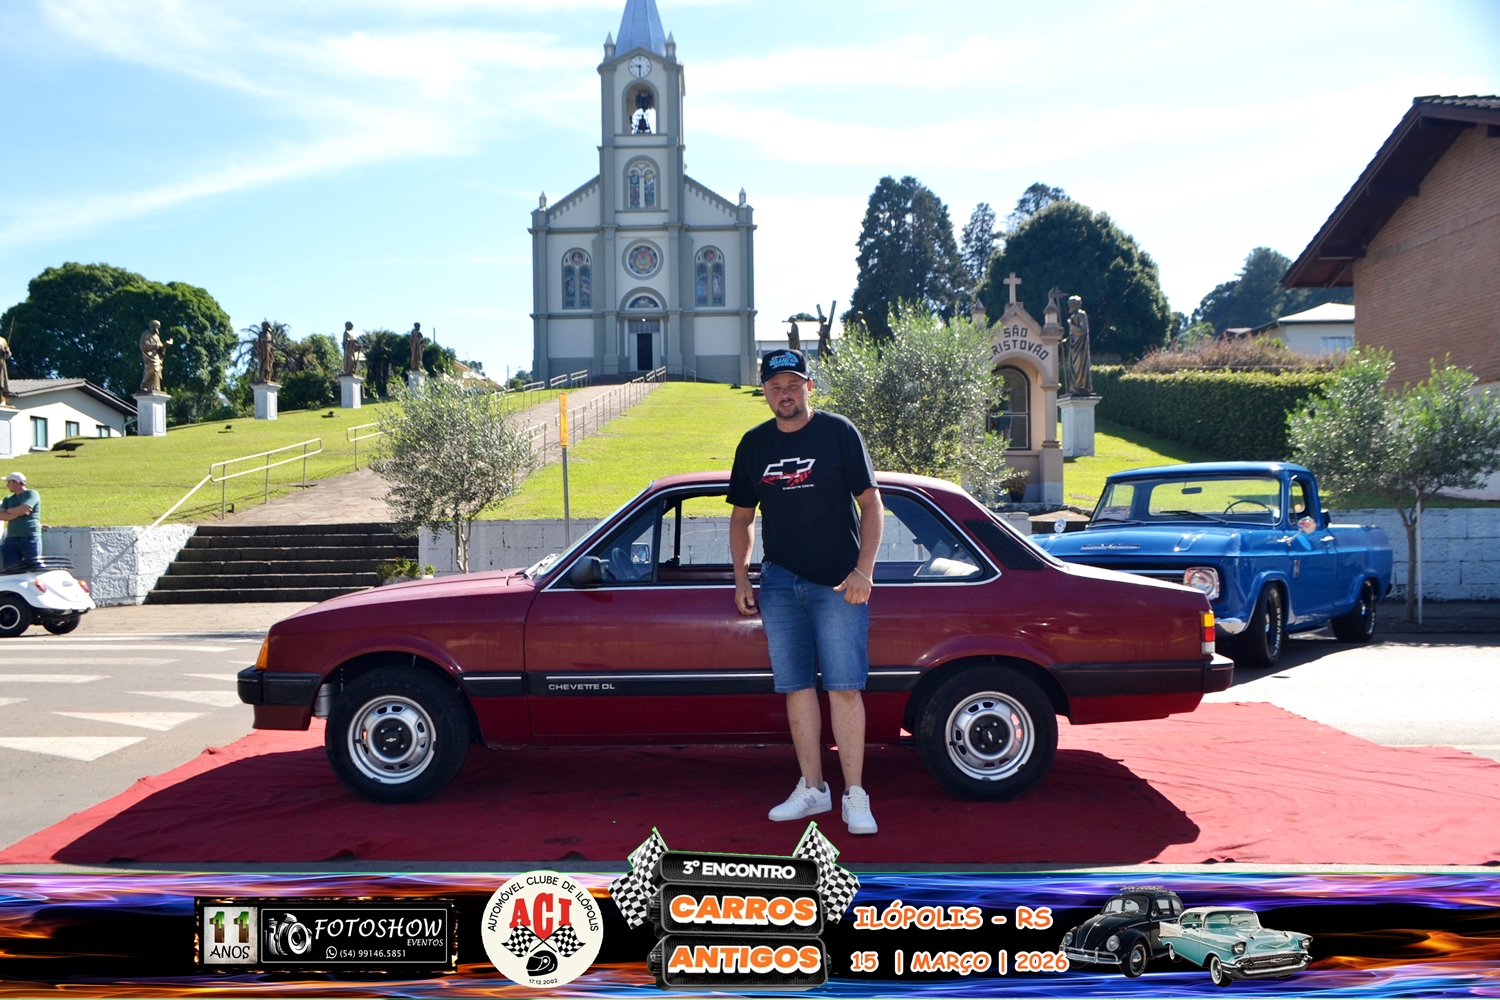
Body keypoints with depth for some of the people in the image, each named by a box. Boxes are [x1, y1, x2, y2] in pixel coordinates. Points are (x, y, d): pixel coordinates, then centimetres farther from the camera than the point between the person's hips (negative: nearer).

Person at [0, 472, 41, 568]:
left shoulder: (31, 494, 2)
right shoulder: (8, 499, 19)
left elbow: (23, 509, -14)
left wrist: (9, 511, 3)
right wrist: (17, 513, -8)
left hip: (30, 539, -6)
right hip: (11, 539, 6)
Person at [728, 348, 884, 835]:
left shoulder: (838, 432, -2)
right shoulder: (754, 444, 10)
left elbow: (870, 503, -2)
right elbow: (742, 516, 17)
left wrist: (863, 570, -11)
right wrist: (740, 578, 8)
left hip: (839, 583, -4)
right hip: (779, 582, 4)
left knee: (844, 689, -7)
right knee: (797, 687, 7)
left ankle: (855, 795, -2)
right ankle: (812, 789, 16)